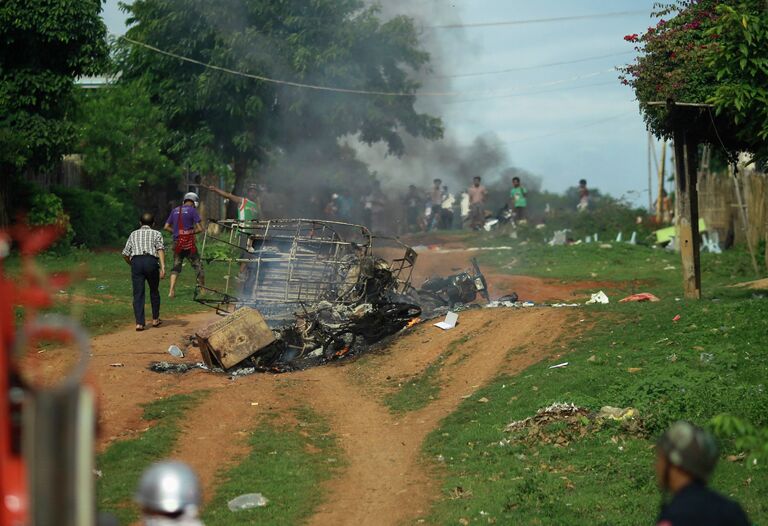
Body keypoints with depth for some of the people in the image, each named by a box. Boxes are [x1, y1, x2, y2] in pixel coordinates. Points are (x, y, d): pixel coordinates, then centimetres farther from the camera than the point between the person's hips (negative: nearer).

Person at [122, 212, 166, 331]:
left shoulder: (133, 234, 23)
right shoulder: (156, 234, 17)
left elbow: (125, 254, 16)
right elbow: (160, 249, -2)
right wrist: (162, 266, -10)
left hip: (136, 261, 1)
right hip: (151, 260, -1)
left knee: (138, 294, 0)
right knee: (154, 291, 18)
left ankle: (139, 322, -9)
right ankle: (155, 319, 25)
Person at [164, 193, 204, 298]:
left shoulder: (175, 210, 12)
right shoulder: (192, 210, -3)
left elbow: (166, 227, 13)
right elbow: (200, 229, -7)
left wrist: (176, 232, 15)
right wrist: (192, 232, 9)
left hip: (177, 242, 4)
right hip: (189, 242, -4)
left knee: (176, 266, 10)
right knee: (197, 265, 7)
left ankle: (171, 290, -3)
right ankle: (202, 287, 9)